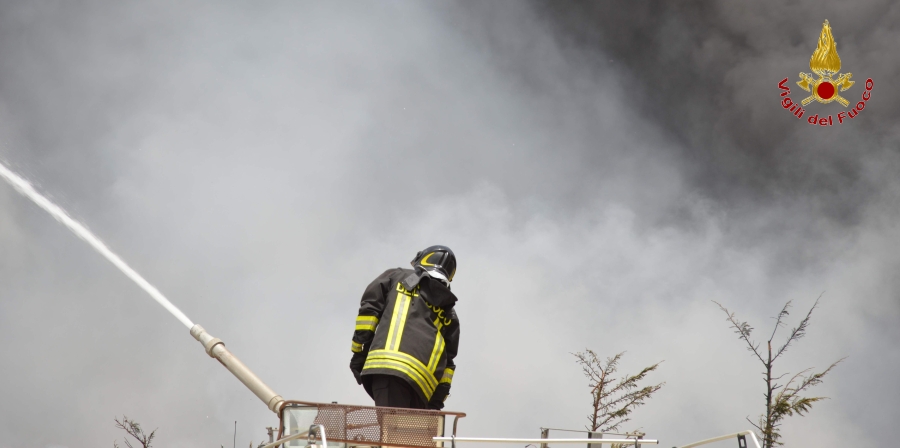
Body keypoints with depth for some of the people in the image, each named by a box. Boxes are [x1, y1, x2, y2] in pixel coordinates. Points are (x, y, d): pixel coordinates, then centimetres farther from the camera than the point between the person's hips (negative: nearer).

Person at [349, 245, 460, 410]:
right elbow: (448, 359, 22)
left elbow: (369, 308, 7)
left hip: (386, 366, -4)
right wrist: (438, 399, 18)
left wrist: (359, 352, 6)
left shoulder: (396, 277, 20)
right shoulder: (449, 314, 29)